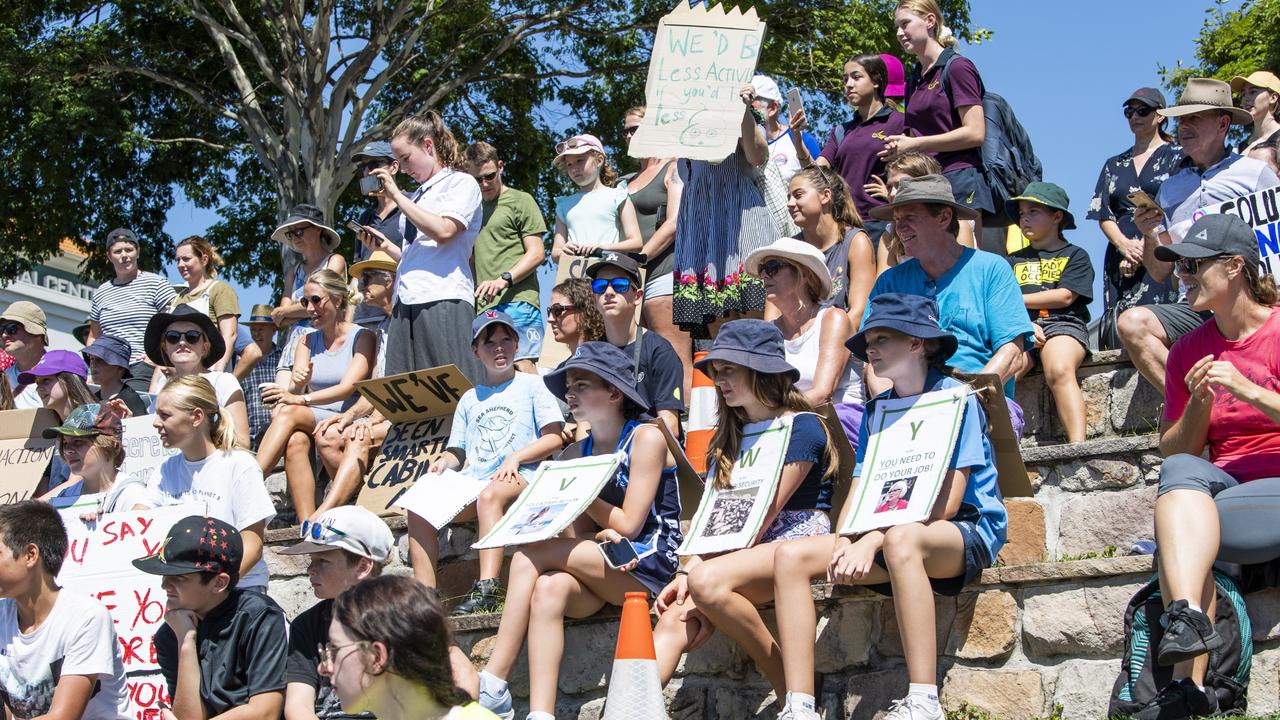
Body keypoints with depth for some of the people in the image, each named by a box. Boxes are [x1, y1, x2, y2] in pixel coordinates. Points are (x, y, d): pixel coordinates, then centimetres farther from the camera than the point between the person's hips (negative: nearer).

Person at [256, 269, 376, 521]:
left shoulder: (362, 337, 2)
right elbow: (294, 392, 6)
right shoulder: (307, 342, 18)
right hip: (310, 421, 4)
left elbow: (347, 388, -13)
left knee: (287, 413, -31)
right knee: (295, 441, -34)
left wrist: (300, 399, -27)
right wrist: (297, 385, -20)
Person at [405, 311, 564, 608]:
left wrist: (516, 457, -13)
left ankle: (487, 590, -49)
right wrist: (444, 462, -3)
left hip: (519, 476, -5)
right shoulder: (470, 399, 26)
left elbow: (554, 438, 1)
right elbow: (458, 452, 22)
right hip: (472, 481, 5)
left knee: (489, 495, -40)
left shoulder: (531, 385, 12)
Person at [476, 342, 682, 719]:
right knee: (549, 588, -30)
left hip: (650, 561, -5)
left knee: (530, 556, -22)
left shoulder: (646, 439, -4)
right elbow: (584, 531, 9)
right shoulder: (578, 451, 15)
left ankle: (494, 684, -23)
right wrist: (606, 535, -14)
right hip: (601, 563, 5)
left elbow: (628, 525, -9)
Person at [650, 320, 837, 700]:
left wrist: (701, 575, -14)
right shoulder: (730, 437, 21)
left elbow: (766, 514, -11)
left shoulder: (802, 427, -3)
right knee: (674, 619, -21)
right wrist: (687, 571, -5)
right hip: (743, 551, 7)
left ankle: (791, 688, -24)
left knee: (708, 581, -35)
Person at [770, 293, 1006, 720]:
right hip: (885, 533, 7)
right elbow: (860, 491, 10)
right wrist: (845, 543, -12)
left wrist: (873, 541, -21)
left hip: (967, 531, -7)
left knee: (901, 540, -42)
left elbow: (948, 501, -14)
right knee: (791, 556, -14)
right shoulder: (878, 409, 16)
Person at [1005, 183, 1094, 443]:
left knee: (1059, 370, -37)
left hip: (1062, 324, -3)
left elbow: (1065, 296, -1)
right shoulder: (1014, 261, 27)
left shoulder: (1075, 255, 16)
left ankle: (1077, 445, -46)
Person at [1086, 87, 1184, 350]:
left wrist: (1146, 246, -13)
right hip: (1120, 260, 4)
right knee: (1120, 333, -7)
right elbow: (1103, 214, 12)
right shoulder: (1114, 166, 23)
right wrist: (1125, 245, -9)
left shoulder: (1177, 156, 9)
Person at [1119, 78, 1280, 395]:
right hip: (1193, 307, 4)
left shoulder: (1255, 173, 9)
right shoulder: (1170, 188, 21)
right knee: (1132, 322, -25)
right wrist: (1150, 236, 1)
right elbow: (1161, 272, 20)